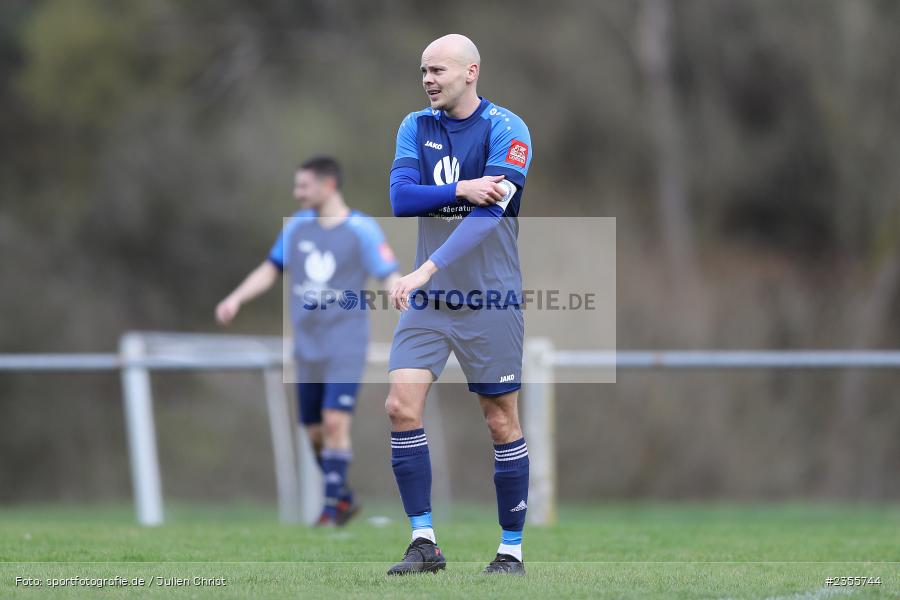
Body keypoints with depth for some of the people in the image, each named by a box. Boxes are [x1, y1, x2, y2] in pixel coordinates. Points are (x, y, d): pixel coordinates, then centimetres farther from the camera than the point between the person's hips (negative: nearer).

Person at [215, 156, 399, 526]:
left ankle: (333, 507, -10)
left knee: (335, 422, -17)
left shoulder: (363, 229, -6)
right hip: (308, 346, 5)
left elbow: (391, 278, -7)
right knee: (315, 432, 7)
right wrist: (236, 298, 5)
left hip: (346, 345, -5)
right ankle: (344, 499, 25)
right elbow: (270, 270, 18)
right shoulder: (298, 226, 8)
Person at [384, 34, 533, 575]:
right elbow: (401, 196, -7)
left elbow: (488, 214, -22)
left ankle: (512, 550, 13)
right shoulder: (416, 127, 7)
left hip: (490, 301, -4)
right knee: (402, 406, -10)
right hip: (429, 298, 4)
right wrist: (461, 190, -22)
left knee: (502, 423, 2)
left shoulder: (507, 130, -11)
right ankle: (425, 542, -2)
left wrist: (426, 271, -30)